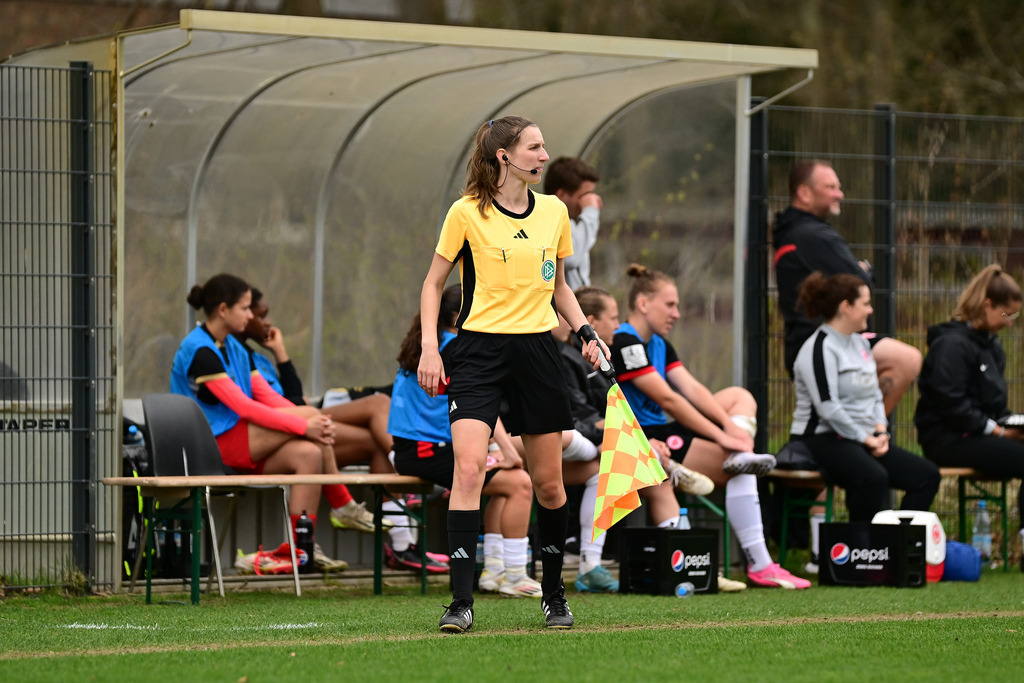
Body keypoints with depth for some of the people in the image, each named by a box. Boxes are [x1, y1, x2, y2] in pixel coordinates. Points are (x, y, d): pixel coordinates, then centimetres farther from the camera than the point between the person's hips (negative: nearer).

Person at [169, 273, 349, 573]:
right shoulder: (200, 351, -13)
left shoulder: (235, 348, 17)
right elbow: (242, 406, -20)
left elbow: (268, 397, 10)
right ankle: (344, 509, -8)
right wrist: (304, 424, -21)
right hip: (214, 445, -9)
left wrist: (316, 424, -8)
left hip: (242, 447, 9)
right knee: (309, 413, -18)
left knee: (308, 454, -18)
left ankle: (301, 548, -13)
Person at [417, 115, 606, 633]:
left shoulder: (554, 212, 9)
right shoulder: (467, 213, -4)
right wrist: (429, 347, -5)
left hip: (536, 351, 4)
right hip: (479, 348, -4)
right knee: (468, 468, -18)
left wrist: (584, 330, 6)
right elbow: (434, 283, 5)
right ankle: (461, 603, -18)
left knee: (548, 482, 7)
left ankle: (553, 594, 25)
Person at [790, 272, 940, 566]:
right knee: (873, 477, -38)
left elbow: (874, 394, 22)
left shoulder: (860, 343, 18)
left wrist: (880, 430, 3)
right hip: (822, 440, -10)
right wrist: (865, 439, -16)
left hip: (862, 439, 10)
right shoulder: (819, 349, -12)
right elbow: (828, 407, -19)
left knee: (927, 475, -5)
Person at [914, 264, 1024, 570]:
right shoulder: (951, 344, -10)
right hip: (946, 439, -9)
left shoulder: (991, 346, 19)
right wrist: (997, 430, -16)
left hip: (979, 435, 9)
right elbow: (952, 404, -17)